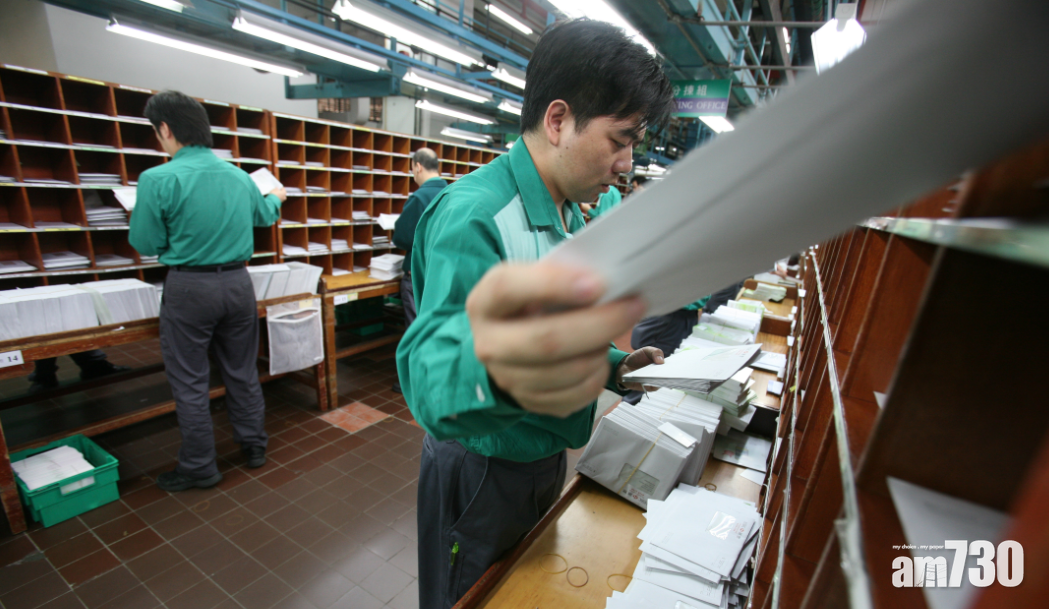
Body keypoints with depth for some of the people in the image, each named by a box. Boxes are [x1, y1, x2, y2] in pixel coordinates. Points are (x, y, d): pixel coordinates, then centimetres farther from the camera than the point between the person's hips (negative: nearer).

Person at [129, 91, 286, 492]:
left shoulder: (158, 180, -13)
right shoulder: (239, 176, 3)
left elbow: (147, 244, -5)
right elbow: (265, 216, 22)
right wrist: (277, 198, 45)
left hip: (189, 287, -4)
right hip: (237, 282, 5)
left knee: (190, 383, 8)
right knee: (242, 372, 16)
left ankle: (199, 468, 21)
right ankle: (254, 446, 30)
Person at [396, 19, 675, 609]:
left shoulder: (571, 216, 3)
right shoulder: (473, 213, -26)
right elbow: (427, 371, -40)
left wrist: (610, 366, -2)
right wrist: (488, 369, -61)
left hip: (547, 458, 8)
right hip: (483, 473, -7)